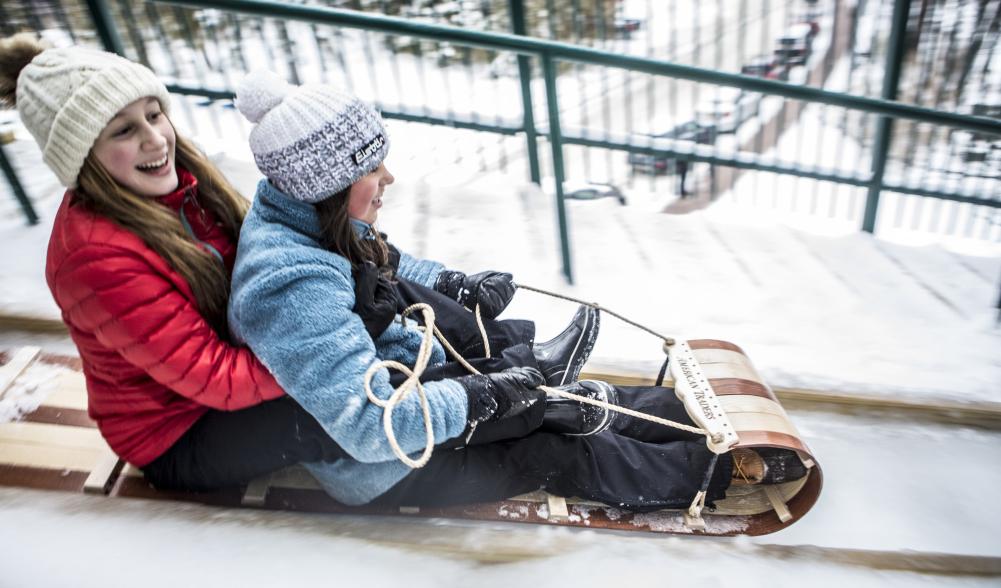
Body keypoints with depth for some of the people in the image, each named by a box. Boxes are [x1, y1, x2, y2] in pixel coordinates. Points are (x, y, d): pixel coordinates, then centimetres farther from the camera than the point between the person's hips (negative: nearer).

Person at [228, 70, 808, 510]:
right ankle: (717, 468, 15)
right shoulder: (295, 287, -35)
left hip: (412, 375, 8)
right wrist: (484, 398, -27)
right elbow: (370, 427, -37)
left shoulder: (303, 217, -6)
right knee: (558, 454, -4)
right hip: (383, 470, -8)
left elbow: (382, 266, 14)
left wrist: (454, 284, 1)